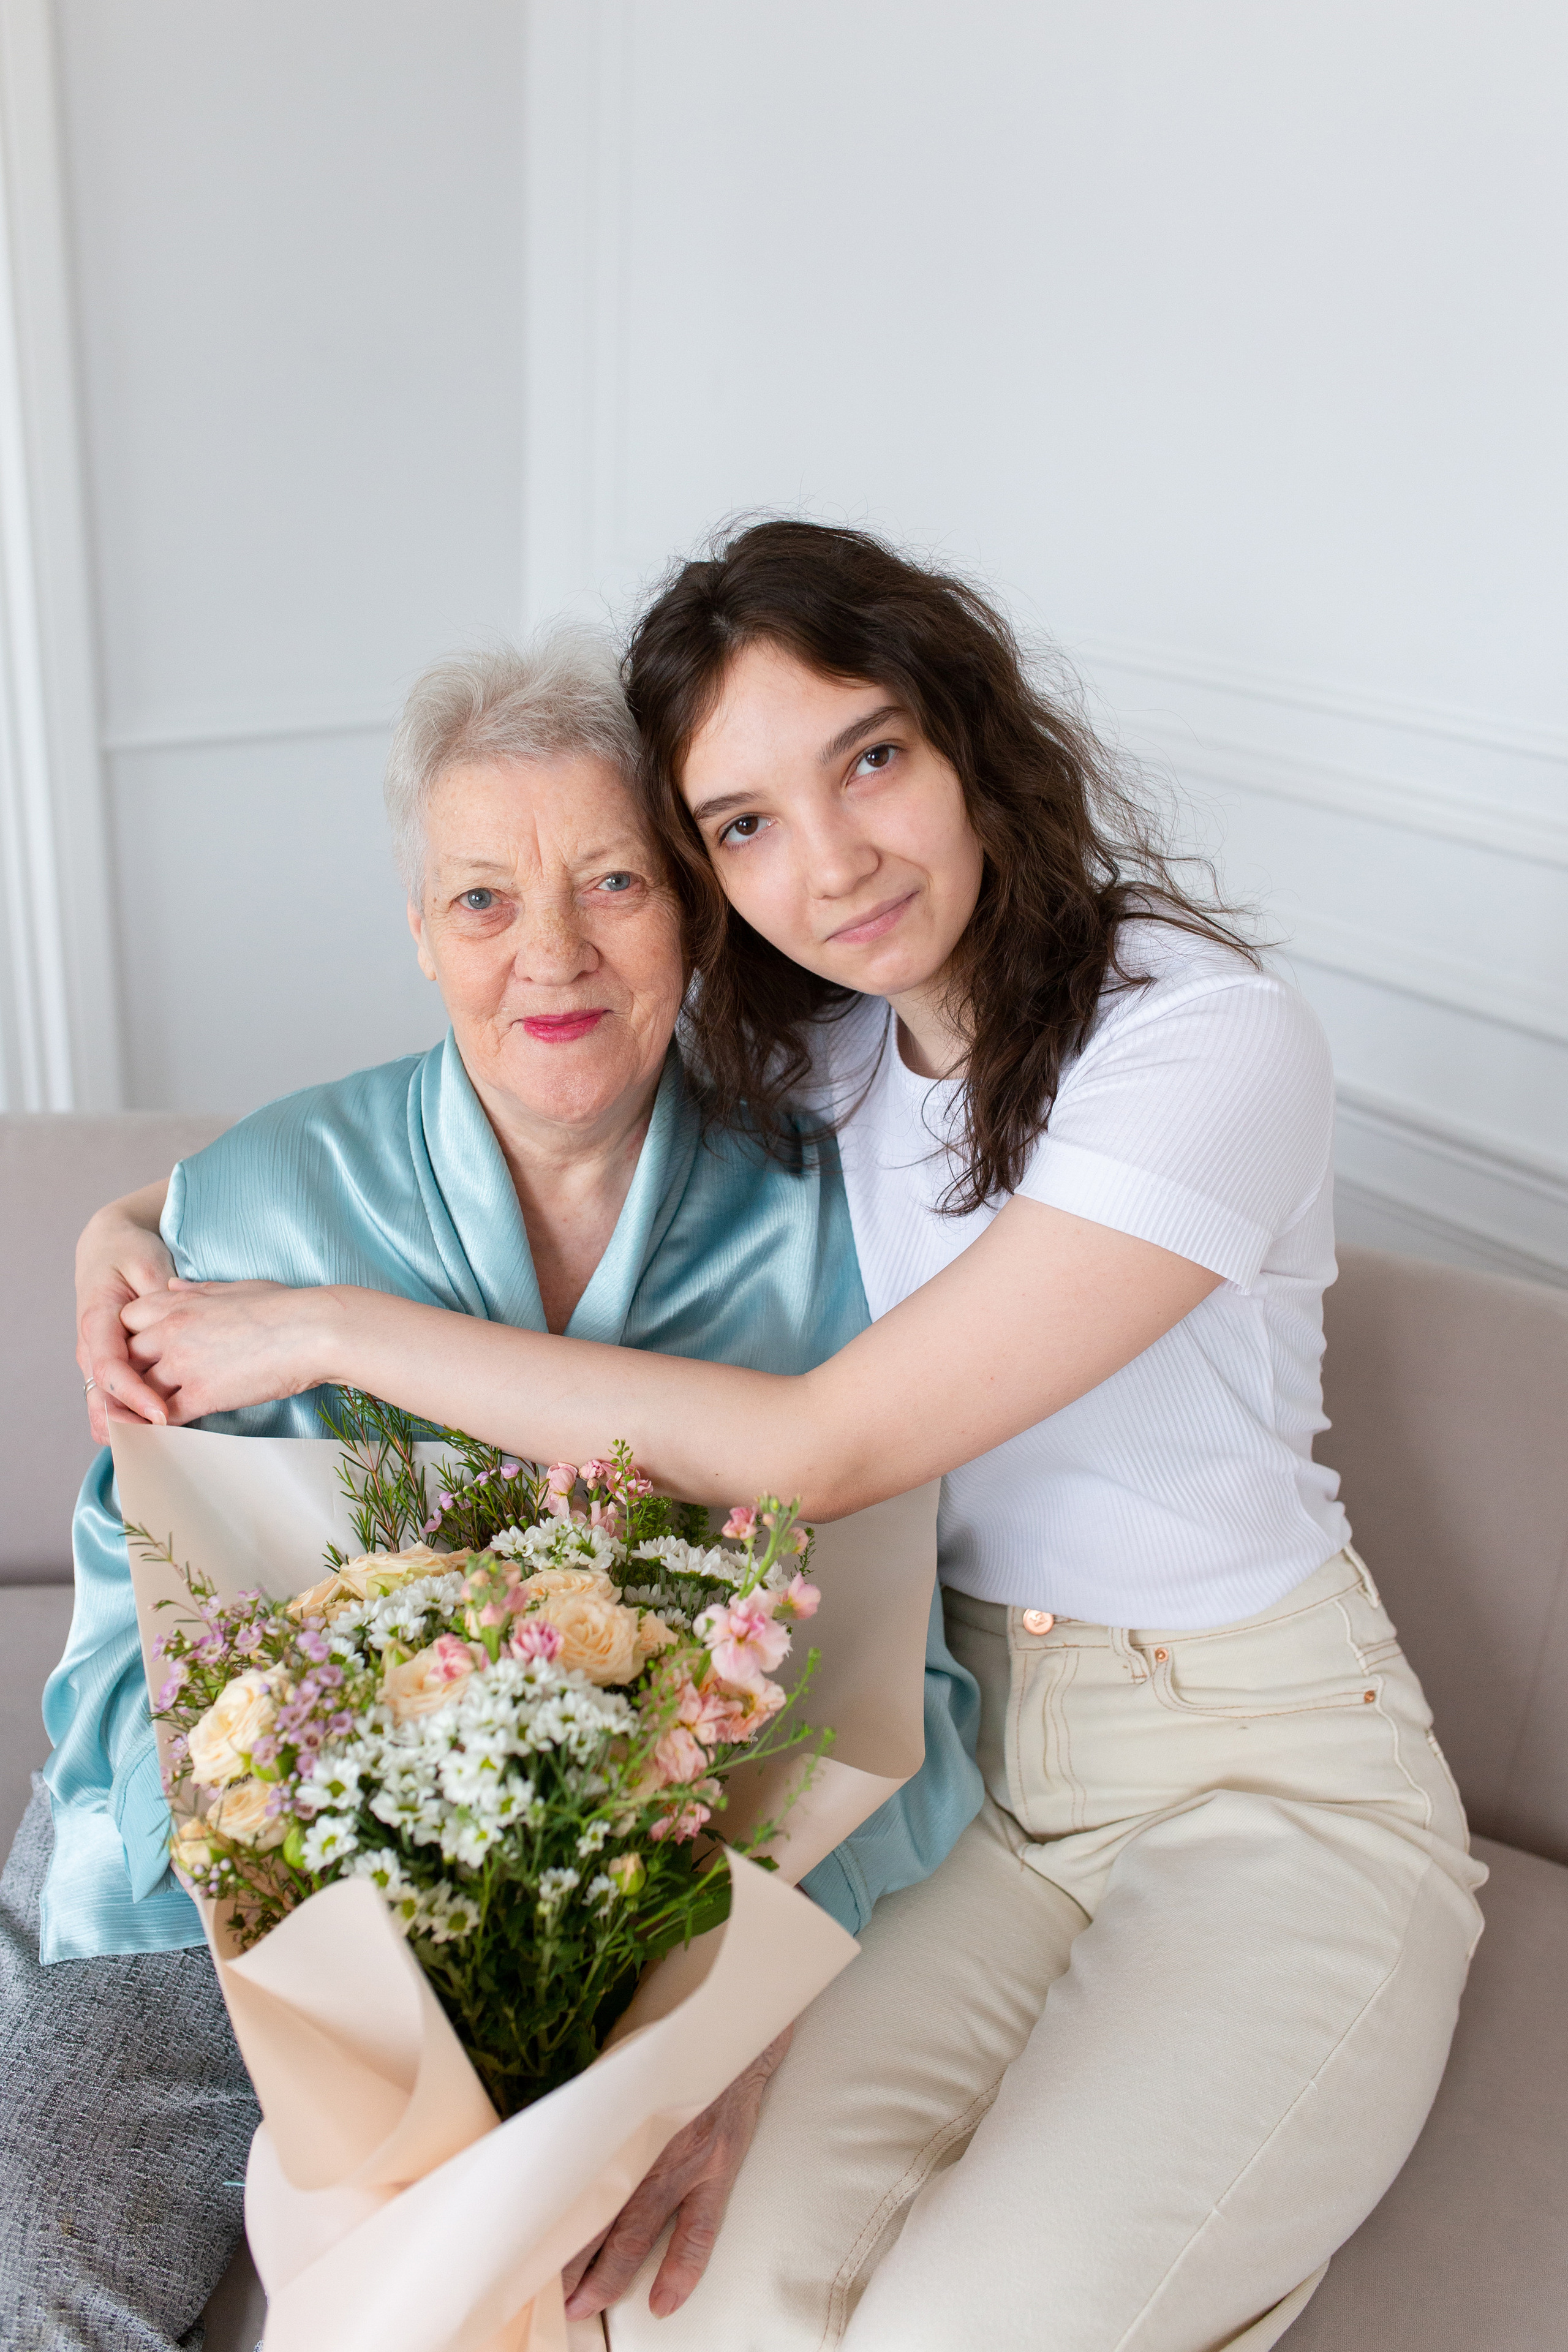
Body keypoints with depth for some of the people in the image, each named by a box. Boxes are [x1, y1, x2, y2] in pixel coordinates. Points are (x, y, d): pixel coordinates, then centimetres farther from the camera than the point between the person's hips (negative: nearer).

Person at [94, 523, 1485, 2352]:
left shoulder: (1215, 1043, -20)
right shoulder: (806, 1057, 0)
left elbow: (820, 1453, -24)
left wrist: (337, 1331, -19)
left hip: (1267, 1784, -3)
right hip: (967, 1757, 4)